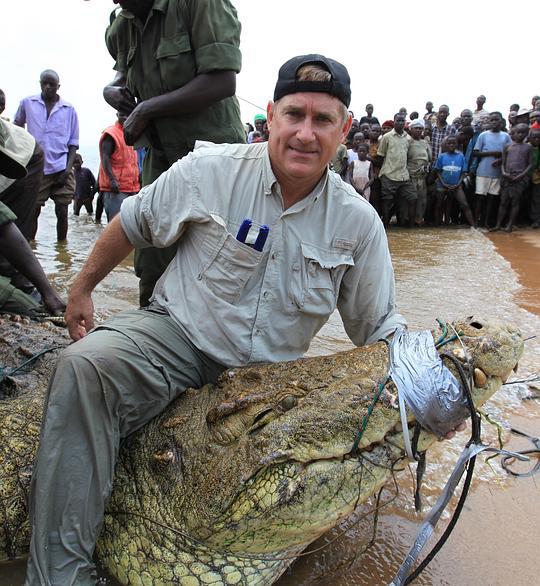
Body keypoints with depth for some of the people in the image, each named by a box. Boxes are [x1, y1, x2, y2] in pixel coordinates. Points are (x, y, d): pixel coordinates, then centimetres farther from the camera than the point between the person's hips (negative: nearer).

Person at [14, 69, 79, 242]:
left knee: (62, 212, 0)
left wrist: (68, 168, -5)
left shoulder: (69, 109, 4)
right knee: (33, 212, 3)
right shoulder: (27, 103, 6)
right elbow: (17, 125, 23)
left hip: (61, 169, 0)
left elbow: (73, 143, 5)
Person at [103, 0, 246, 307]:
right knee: (151, 264, 7)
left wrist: (145, 110, -15)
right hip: (160, 155, 7)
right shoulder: (121, 26, 10)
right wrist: (112, 89, 5)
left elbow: (222, 83, -22)